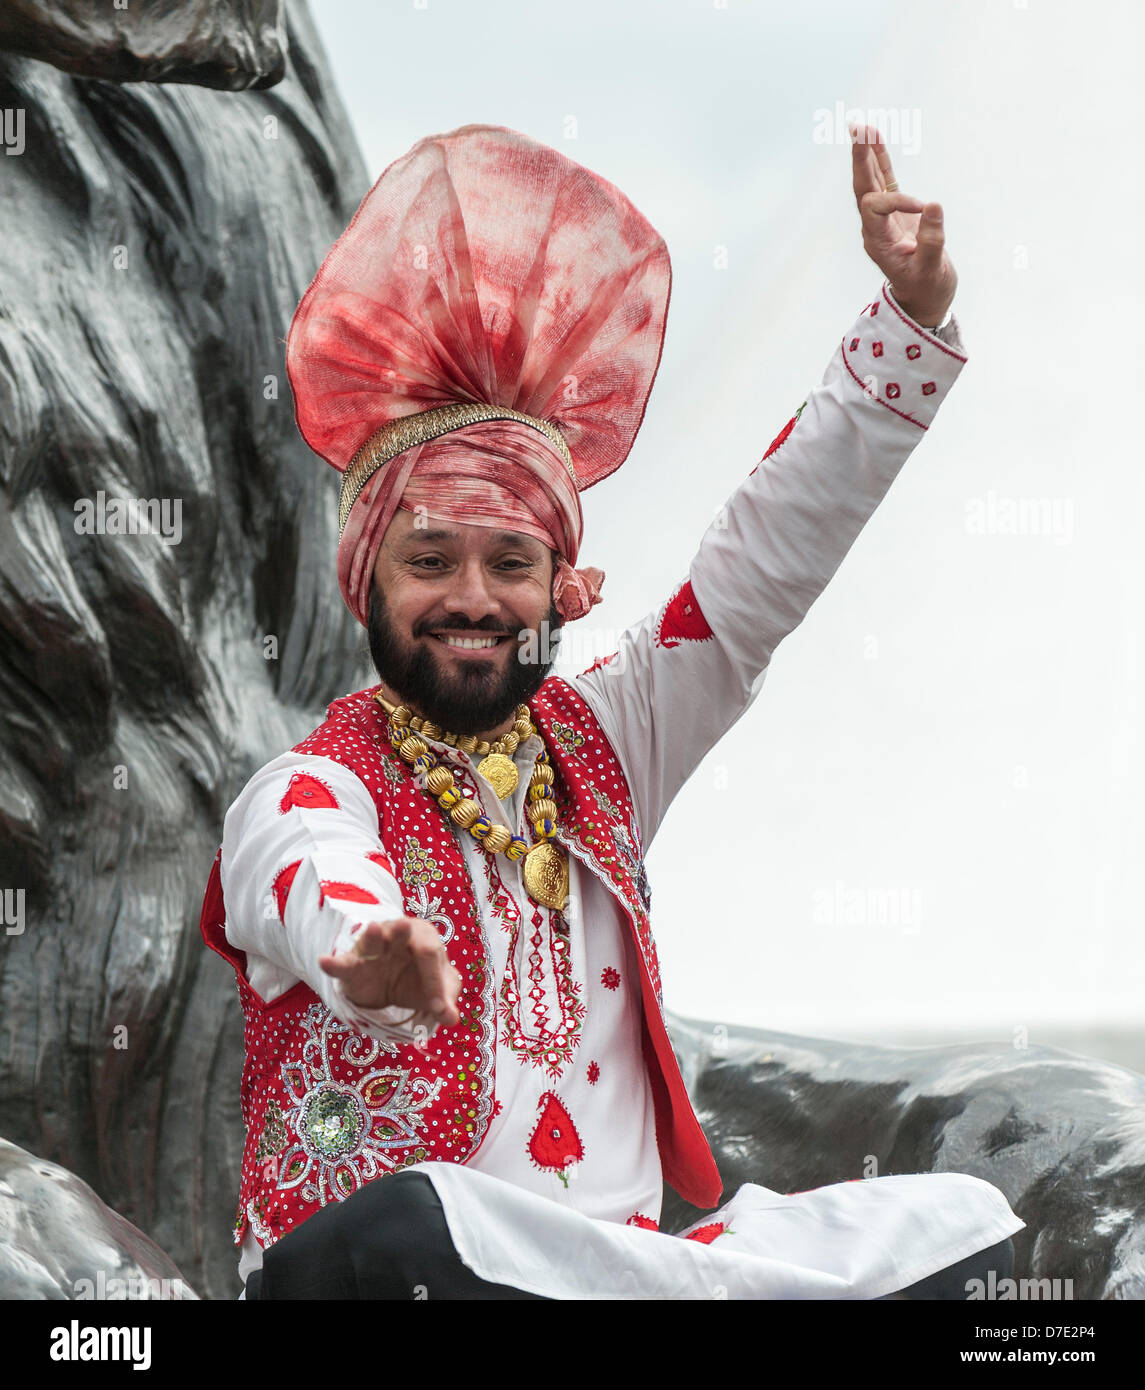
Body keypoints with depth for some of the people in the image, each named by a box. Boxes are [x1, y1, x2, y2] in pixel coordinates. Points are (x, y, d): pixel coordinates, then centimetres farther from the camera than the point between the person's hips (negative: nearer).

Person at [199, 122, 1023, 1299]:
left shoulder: (600, 741, 12)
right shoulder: (304, 793, -6)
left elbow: (771, 561, 10)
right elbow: (318, 883, -30)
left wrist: (913, 311, 1)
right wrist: (372, 952, -55)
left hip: (620, 1254, 5)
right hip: (365, 1277, -5)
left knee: (968, 1217, -10)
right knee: (407, 1223, -40)